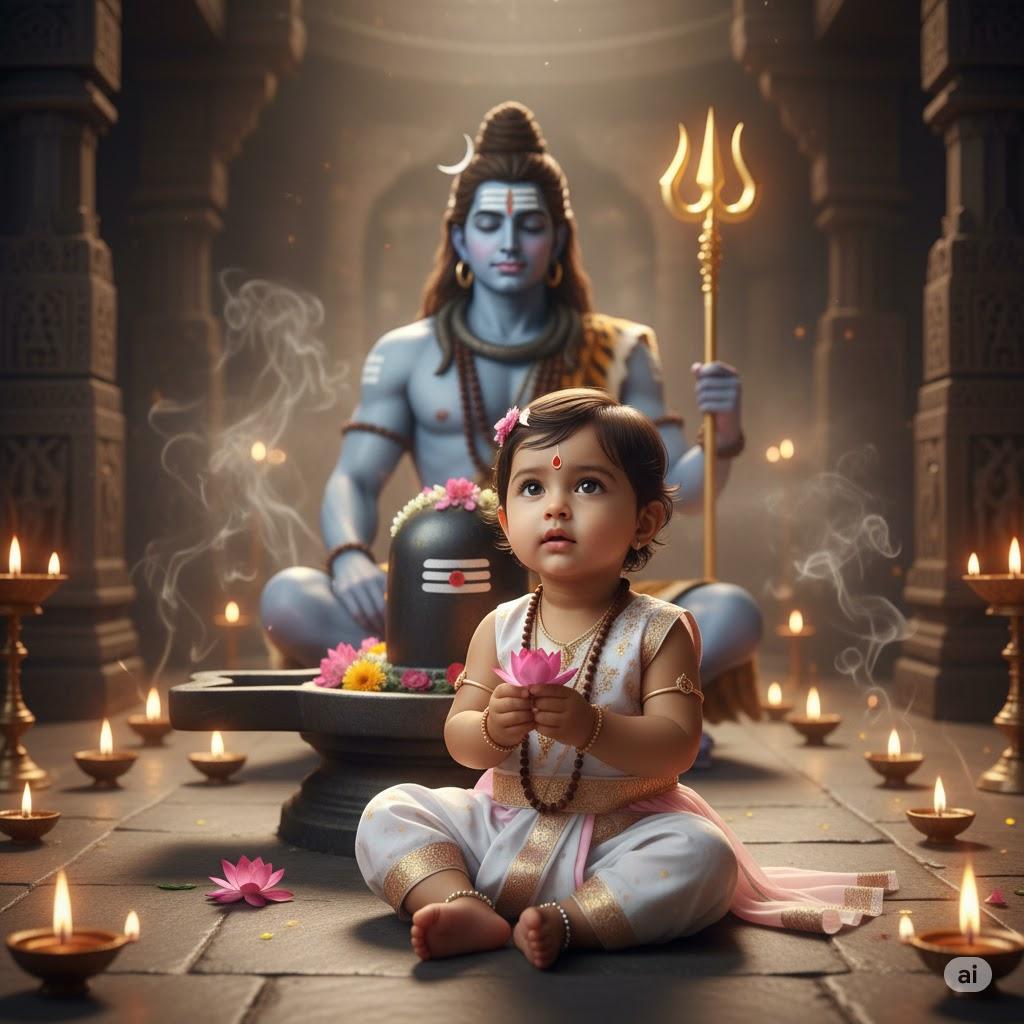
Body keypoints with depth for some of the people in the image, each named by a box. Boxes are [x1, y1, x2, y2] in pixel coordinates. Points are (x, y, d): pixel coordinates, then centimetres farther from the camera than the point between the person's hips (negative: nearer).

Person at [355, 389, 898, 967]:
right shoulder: (500, 628, 2)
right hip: (500, 826, 3)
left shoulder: (658, 630, -7)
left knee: (703, 854, -30)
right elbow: (459, 740, 0)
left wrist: (590, 726, -31)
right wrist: (493, 728, -23)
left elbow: (677, 747, -16)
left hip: (615, 834, -3)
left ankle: (566, 921, -29)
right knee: (388, 815, -10)